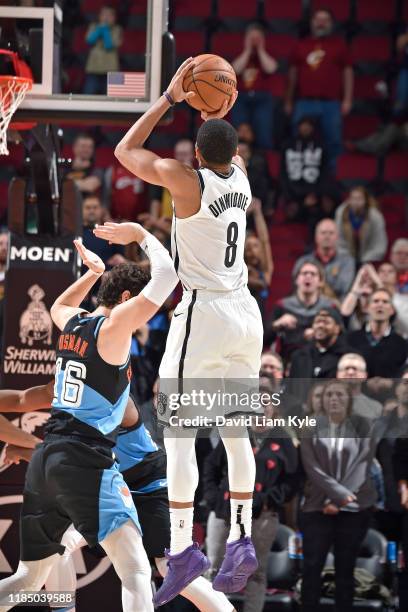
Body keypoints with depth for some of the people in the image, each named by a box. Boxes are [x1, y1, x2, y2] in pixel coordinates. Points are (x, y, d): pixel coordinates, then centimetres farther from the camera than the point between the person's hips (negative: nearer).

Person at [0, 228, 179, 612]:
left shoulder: (72, 323, 13)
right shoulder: (113, 327, -7)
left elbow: (59, 306, 40)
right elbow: (166, 278, -11)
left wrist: (92, 273, 42)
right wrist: (143, 236, 4)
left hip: (45, 460, 8)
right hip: (87, 463, -8)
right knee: (136, 573, -14)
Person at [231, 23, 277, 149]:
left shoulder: (267, 55, 10)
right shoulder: (241, 55, 12)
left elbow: (270, 69, -11)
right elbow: (236, 69, -8)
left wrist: (260, 50, -3)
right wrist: (248, 50, -2)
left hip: (262, 98, -1)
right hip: (241, 98, 1)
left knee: (264, 138, -11)